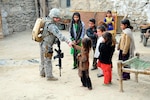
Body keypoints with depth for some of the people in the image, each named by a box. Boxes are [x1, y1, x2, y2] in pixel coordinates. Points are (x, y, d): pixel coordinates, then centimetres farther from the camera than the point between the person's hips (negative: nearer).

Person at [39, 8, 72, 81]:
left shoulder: (46, 22, 5)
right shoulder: (51, 26, -25)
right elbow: (59, 35, -37)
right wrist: (68, 41, -45)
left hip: (43, 44, 10)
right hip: (46, 46, -10)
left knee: (43, 59, 21)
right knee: (48, 61, 0)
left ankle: (42, 73, 35)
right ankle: (49, 76, 9)